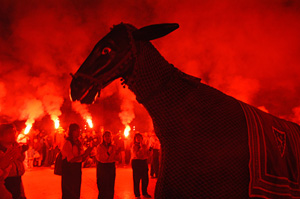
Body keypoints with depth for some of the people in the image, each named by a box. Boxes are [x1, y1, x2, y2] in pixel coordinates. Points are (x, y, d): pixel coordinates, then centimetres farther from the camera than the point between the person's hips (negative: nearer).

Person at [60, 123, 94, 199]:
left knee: (76, 192, 12)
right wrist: (83, 155, -22)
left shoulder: (79, 143, 9)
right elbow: (71, 159, -17)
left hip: (77, 169, 7)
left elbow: (82, 159, 6)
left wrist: (89, 150, -8)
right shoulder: (67, 143, -12)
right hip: (69, 169, -7)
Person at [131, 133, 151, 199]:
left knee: (145, 179, 8)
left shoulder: (144, 145, 9)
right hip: (136, 163, -5)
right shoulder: (134, 146, -5)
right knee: (136, 180, 1)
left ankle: (144, 193, 25)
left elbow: (148, 155, 8)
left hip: (144, 162, 5)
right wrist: (141, 147, -17)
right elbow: (137, 155, -16)